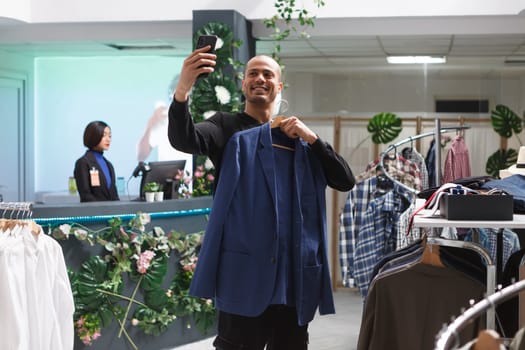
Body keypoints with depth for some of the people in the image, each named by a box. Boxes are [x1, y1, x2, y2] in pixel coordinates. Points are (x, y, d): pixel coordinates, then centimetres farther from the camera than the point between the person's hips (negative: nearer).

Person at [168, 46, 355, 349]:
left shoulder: (298, 136, 17)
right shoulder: (228, 127, 6)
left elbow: (346, 181, 10)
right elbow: (184, 139, -15)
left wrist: (312, 138, -4)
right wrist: (183, 90, -34)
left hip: (296, 272, 4)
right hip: (245, 270, -4)